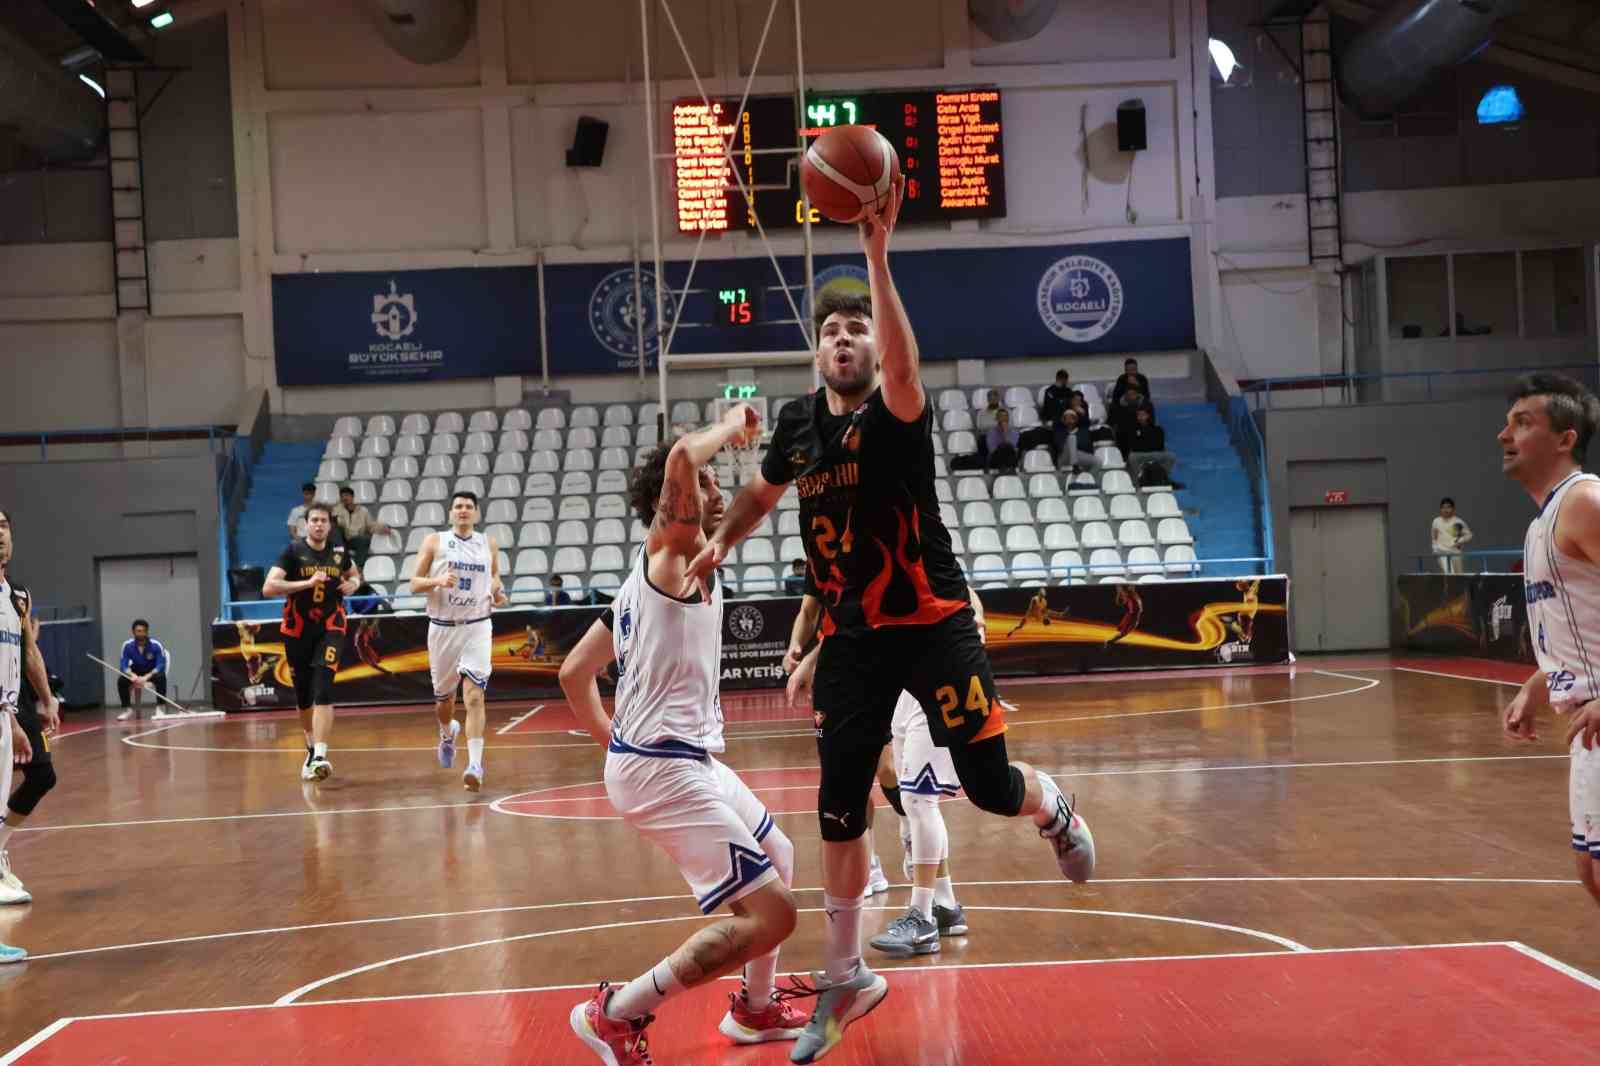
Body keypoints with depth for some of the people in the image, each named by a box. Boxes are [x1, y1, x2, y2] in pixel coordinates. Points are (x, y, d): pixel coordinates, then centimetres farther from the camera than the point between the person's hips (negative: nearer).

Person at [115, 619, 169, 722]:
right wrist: (132, 675, -37)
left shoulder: (156, 645, -23)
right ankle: (127, 709, -7)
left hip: (153, 672, -3)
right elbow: (123, 666, -16)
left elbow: (161, 665, -26)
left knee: (160, 677, -35)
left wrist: (146, 677, -41)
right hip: (136, 673, 3)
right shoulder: (127, 645, -16)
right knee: (121, 680, -24)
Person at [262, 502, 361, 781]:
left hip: (330, 629, 0)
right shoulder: (293, 551, -7)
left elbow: (354, 574, 26)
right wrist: (307, 583, -25)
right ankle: (311, 747, 35)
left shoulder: (339, 552, 3)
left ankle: (319, 756, -25)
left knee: (323, 692, -17)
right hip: (297, 630, 0)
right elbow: (268, 588, -18)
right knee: (303, 695, 12)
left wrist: (353, 584, 2)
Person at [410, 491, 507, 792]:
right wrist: (437, 580, -21)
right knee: (444, 697, 15)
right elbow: (414, 583, -1)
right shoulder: (434, 542, 0)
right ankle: (447, 733, 49)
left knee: (474, 696, -15)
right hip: (442, 628, 1)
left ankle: (475, 764, -19)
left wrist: (498, 592, -2)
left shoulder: (489, 544, 4)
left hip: (477, 627, -1)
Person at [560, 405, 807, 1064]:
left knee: (778, 858, 27)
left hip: (685, 758, 11)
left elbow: (573, 673, 20)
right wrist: (733, 426, -13)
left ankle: (756, 1009, 38)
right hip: (665, 768, -11)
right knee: (770, 913, -12)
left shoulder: (649, 578, 16)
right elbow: (681, 459, -31)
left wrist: (614, 747, 20)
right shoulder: (673, 554, -10)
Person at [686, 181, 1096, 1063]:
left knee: (989, 786, -5)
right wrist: (719, 540, 11)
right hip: (852, 634, 5)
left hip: (931, 621, -4)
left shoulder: (897, 414, -13)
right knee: (839, 809, 3)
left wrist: (876, 254, -46)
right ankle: (846, 978, 18)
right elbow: (764, 491, 25)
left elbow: (902, 367, -39)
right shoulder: (798, 424, 3)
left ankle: (1054, 810, 35)